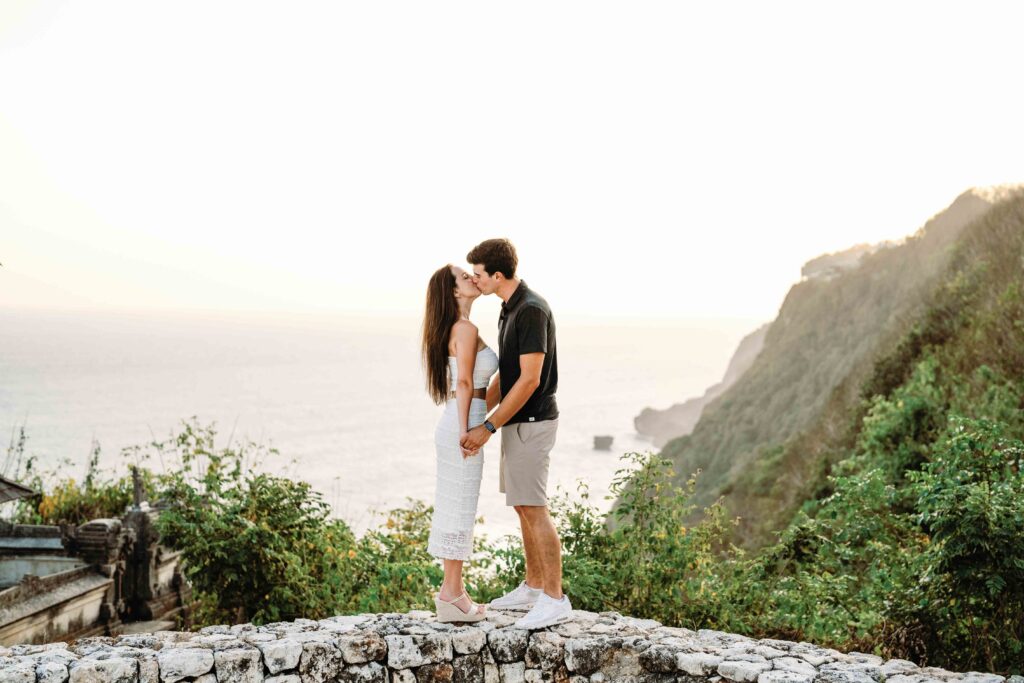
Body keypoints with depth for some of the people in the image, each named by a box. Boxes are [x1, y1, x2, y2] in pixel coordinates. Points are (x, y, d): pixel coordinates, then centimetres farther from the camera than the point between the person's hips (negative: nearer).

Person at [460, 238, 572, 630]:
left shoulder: (532, 310, -19)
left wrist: (489, 427, -21)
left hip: (531, 423, -10)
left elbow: (530, 380, -23)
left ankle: (555, 600, -4)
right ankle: (533, 588, 23)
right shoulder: (509, 310, 12)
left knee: (533, 509, -9)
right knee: (523, 507, 14)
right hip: (516, 423, 10)